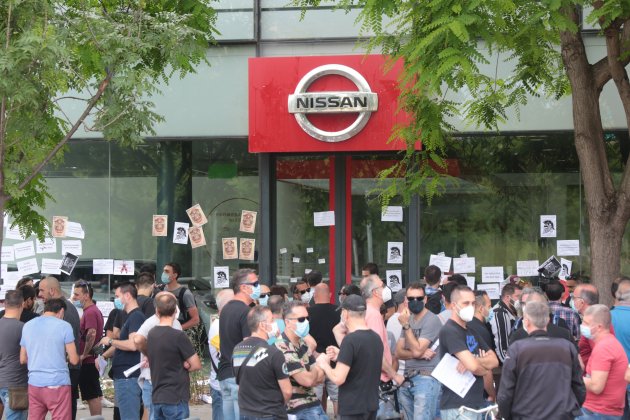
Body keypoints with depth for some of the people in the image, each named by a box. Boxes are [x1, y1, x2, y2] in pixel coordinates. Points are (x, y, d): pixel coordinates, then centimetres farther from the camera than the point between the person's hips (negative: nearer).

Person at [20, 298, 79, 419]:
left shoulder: (27, 326, 9)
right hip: (58, 384, -5)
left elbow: (23, 359, 15)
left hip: (34, 384, 5)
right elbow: (74, 360, -6)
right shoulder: (64, 326, -6)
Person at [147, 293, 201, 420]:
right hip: (175, 399, -7)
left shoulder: (151, 334, 6)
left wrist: (180, 365, 2)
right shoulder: (178, 336, -15)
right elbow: (196, 365, -10)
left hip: (157, 398, 7)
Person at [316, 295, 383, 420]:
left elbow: (338, 379, -22)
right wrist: (341, 356, 15)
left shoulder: (350, 340, -19)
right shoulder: (376, 338, 6)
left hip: (353, 408, -8)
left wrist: (324, 364, -4)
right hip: (371, 405, 8)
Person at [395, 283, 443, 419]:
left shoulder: (432, 320, -9)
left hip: (426, 378, -8)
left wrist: (406, 325, -15)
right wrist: (419, 354, -11)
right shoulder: (408, 319, 14)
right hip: (407, 379, 8)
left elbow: (417, 350, -17)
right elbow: (399, 352, 8)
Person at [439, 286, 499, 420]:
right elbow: (473, 366, -22)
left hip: (476, 403, 9)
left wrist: (475, 361, -12)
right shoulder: (450, 331, -12)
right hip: (457, 407, -9)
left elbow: (494, 361, 9)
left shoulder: (471, 332, 18)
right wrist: (485, 368, 2)